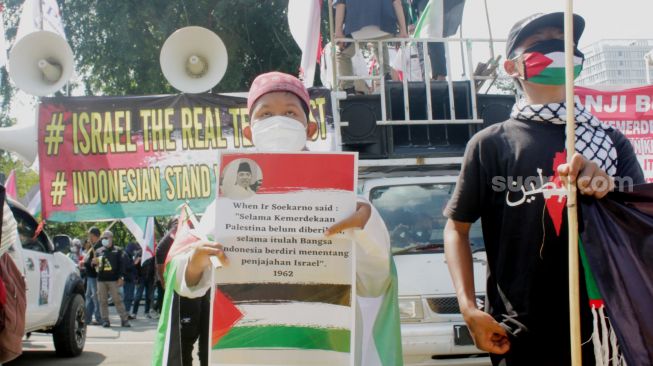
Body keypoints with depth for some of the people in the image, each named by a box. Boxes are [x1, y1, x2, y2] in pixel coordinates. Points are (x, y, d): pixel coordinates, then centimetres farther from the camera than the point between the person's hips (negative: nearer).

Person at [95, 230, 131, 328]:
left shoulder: (117, 251, 6)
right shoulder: (98, 251, 14)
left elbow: (121, 265, 1)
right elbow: (95, 265, 19)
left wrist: (121, 277, -8)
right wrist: (94, 263, -5)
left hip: (113, 280, -3)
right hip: (101, 280, 3)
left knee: (118, 300, -6)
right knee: (103, 301, 3)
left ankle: (124, 319, -3)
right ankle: (105, 320, 9)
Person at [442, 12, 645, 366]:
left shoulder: (610, 142, 7)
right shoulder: (491, 144, -2)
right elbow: (457, 228, 1)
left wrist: (609, 192, -17)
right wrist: (468, 308, -9)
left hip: (599, 331, 3)